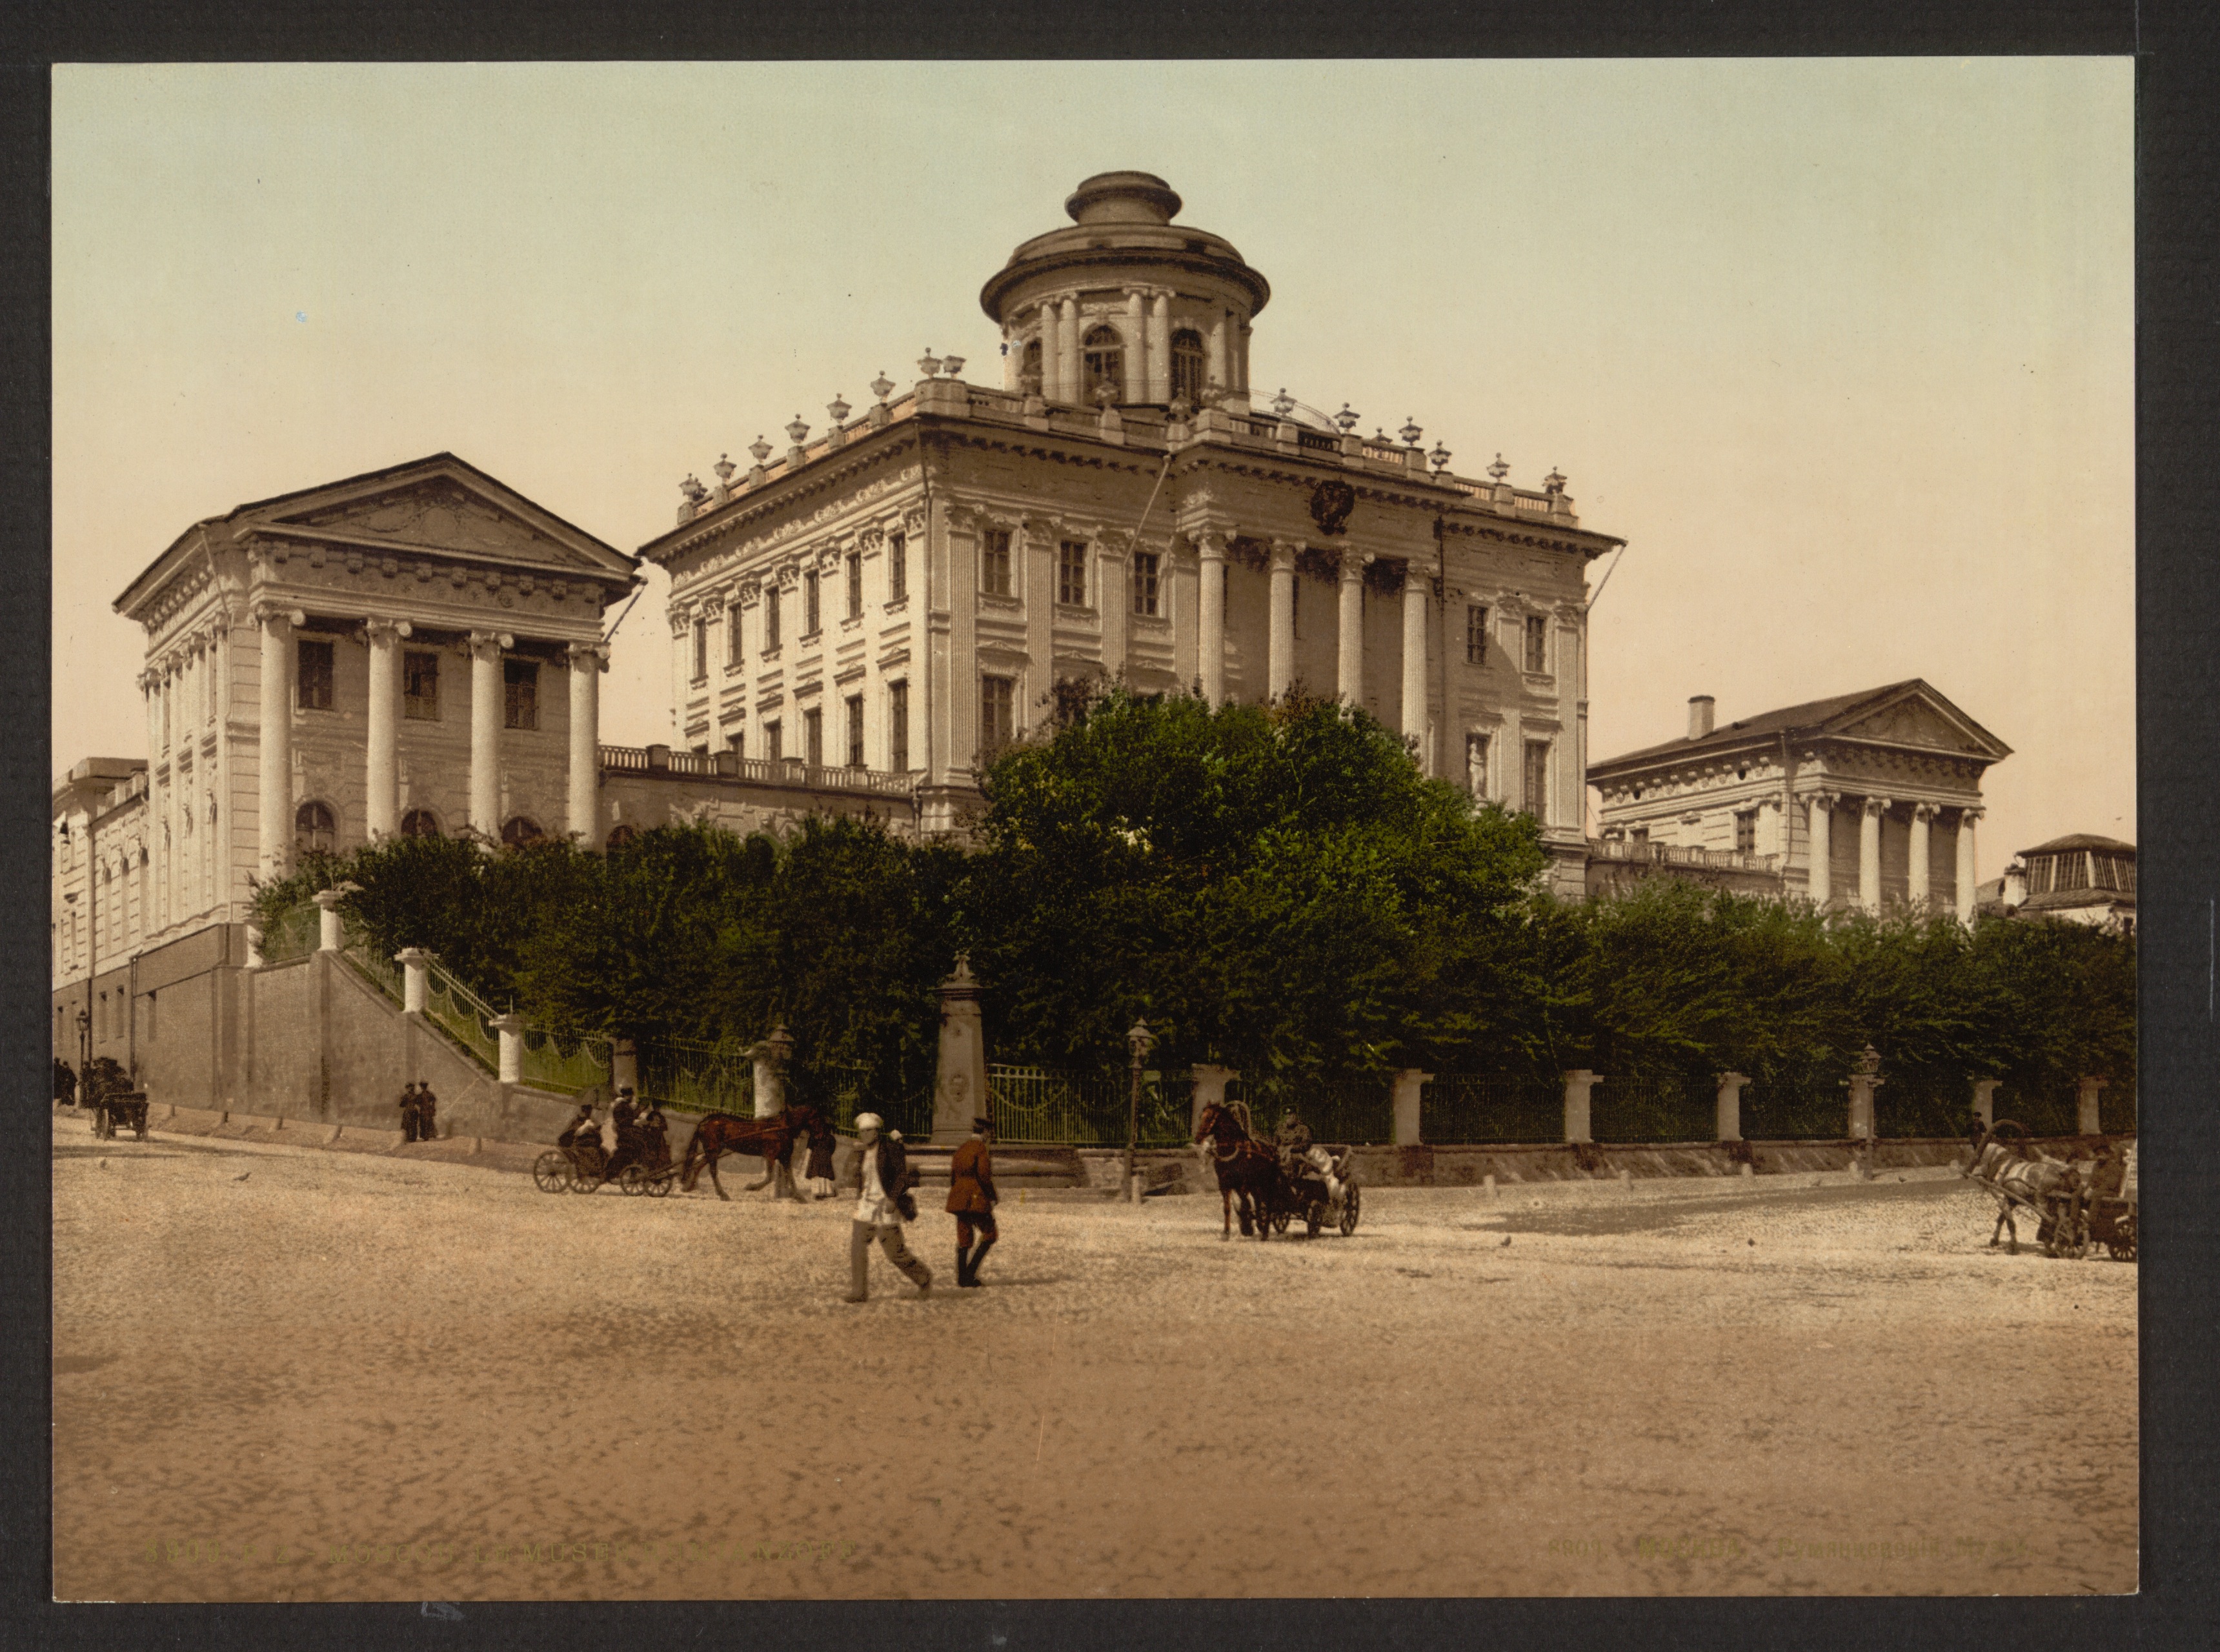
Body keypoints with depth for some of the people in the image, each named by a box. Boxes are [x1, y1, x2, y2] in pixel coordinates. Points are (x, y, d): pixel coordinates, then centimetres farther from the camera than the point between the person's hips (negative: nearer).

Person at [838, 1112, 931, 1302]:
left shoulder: (890, 1146, -9)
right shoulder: (862, 1152, 10)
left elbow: (902, 1174, -13)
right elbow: (853, 1181, 11)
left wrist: (893, 1199, -22)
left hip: (887, 1207, -6)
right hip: (866, 1206, 6)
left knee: (895, 1252, 0)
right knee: (856, 1246, -8)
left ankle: (924, 1278, 23)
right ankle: (859, 1292, -1)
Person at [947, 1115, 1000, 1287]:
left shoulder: (961, 1149, 15)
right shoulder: (982, 1149, -9)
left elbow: (953, 1176, 16)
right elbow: (984, 1176, -17)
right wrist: (994, 1197, -6)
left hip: (959, 1200, 7)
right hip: (977, 1200, -7)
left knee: (964, 1238, 10)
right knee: (990, 1234, 5)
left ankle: (963, 1278, 10)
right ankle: (971, 1271, -6)